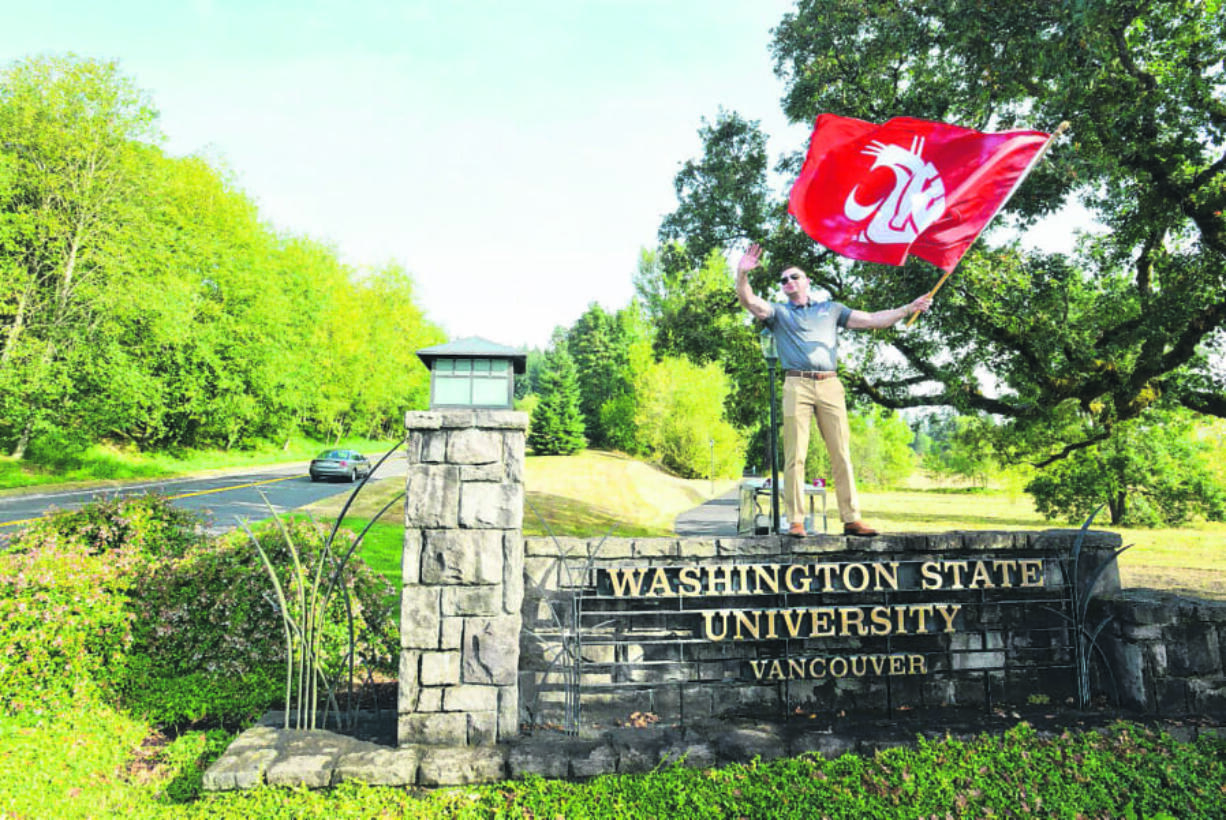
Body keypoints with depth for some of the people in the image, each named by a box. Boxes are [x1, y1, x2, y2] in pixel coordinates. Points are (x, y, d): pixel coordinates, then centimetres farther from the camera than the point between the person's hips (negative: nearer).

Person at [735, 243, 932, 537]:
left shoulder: (831, 309, 24)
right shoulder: (778, 312, 17)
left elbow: (872, 320, 20)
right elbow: (749, 301, 0)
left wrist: (908, 309, 10)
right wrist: (742, 275, -19)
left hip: (830, 386, 2)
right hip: (797, 386, -2)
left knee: (841, 454, -1)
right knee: (795, 457, -6)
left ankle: (851, 519, 2)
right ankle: (796, 521, -4)